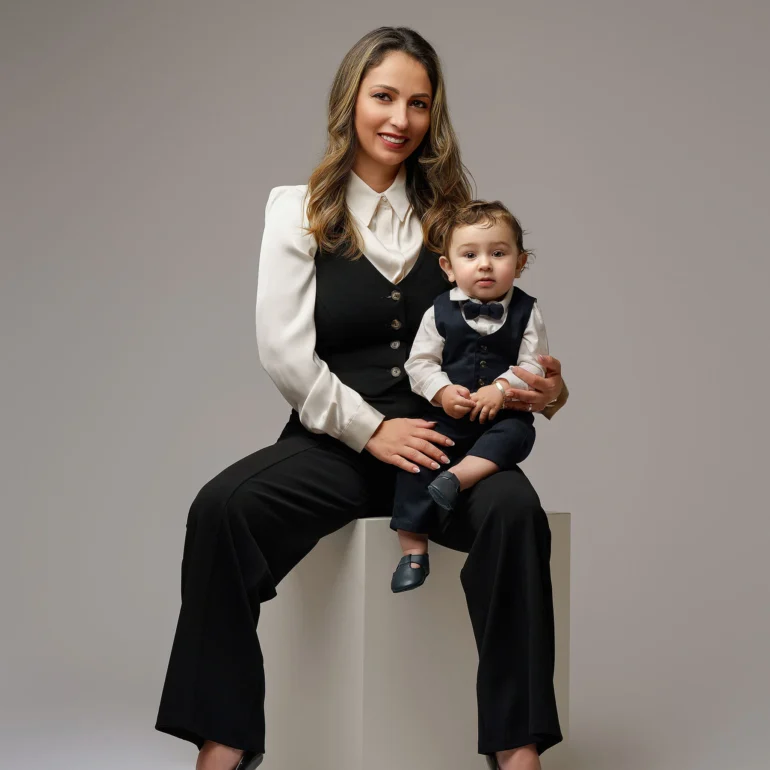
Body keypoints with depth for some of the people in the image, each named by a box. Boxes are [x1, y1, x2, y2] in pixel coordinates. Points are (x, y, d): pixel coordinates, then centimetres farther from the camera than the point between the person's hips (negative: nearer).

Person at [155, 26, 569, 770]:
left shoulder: (451, 214, 14)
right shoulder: (300, 211, 9)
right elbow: (283, 354, 0)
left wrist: (542, 389, -9)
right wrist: (371, 429, -9)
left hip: (442, 438, 1)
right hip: (333, 443, 0)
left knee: (514, 508, -32)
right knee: (221, 507, -29)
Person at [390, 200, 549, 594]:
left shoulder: (526, 311, 0)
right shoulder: (440, 311, 1)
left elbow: (534, 365, -5)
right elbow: (420, 362, 1)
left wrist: (501, 389, -21)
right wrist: (442, 391, -17)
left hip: (503, 414, 0)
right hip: (445, 414, 0)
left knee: (517, 433, -32)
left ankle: (458, 476, -38)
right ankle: (413, 550, -14)